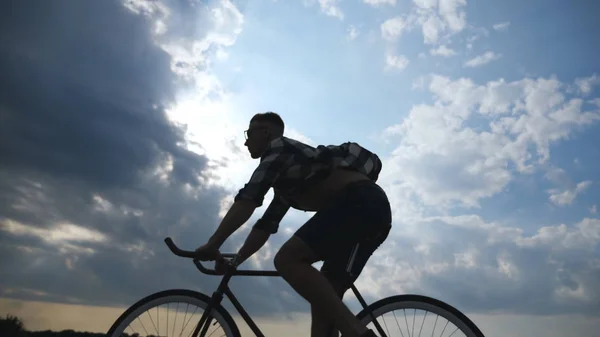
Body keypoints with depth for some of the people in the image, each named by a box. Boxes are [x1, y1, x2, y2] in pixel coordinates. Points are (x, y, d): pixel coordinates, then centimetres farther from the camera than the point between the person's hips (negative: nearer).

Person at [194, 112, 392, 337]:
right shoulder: (286, 181, 30)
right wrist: (234, 262, 26)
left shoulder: (279, 149, 3)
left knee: (287, 259, -18)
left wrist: (212, 245, -9)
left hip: (359, 203, -10)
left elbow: (247, 200, -9)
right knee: (322, 297, 7)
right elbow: (266, 226, 29)